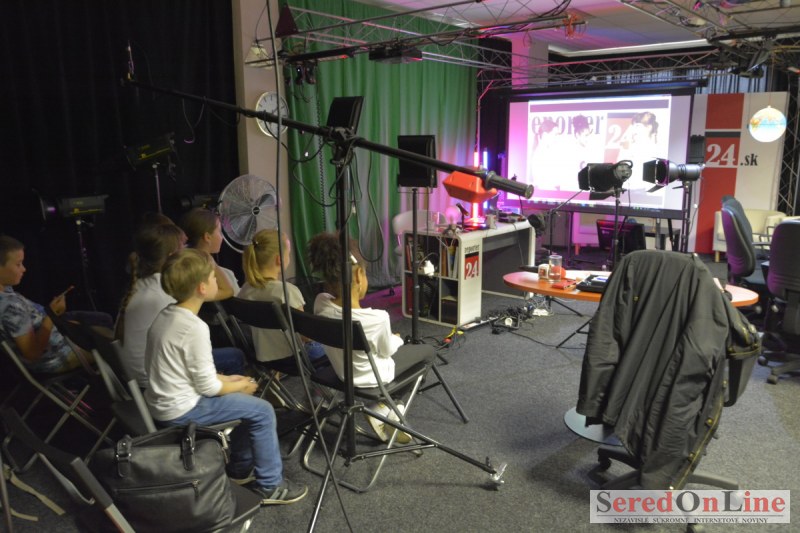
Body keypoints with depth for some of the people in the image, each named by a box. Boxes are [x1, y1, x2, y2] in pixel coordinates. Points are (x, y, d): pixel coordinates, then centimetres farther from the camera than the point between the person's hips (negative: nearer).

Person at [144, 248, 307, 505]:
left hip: (162, 402, 10)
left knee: (247, 404, 20)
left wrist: (225, 379, 10)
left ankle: (241, 468, 33)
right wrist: (241, 385, -2)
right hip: (181, 410, -10)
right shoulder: (195, 328, -26)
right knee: (262, 411, -4)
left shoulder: (165, 315, 4)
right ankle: (269, 486, 7)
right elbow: (208, 387, -20)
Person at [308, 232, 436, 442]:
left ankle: (387, 406, 25)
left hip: (341, 370, 6)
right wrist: (397, 339, 6)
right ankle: (381, 411, 9)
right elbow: (387, 351, -14)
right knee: (428, 350, 16)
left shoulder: (320, 304, -23)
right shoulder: (378, 318, -35)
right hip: (372, 378, -6)